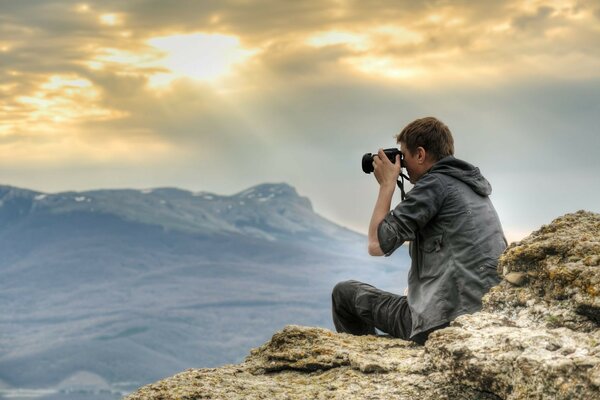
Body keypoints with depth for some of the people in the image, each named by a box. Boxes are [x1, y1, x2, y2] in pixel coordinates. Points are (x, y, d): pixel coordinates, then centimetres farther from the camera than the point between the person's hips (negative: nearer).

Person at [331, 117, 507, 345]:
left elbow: (377, 244, -10)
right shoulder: (471, 185, 17)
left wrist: (387, 185, -1)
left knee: (344, 293, 8)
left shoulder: (435, 183, -10)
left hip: (443, 324, -9)